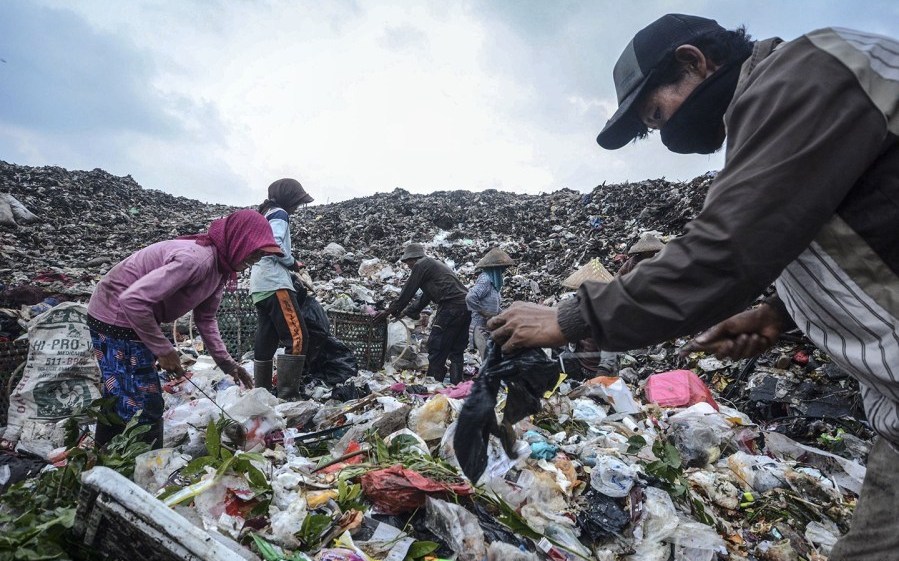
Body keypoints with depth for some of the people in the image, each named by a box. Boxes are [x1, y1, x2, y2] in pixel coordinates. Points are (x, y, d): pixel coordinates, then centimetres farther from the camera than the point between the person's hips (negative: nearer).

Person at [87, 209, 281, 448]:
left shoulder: (220, 265, -1)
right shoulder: (197, 259, -31)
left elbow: (205, 318, 7)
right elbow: (132, 299, -34)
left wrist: (227, 362, 2)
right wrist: (163, 350, -23)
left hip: (137, 318, 10)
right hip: (117, 317, -10)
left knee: (119, 400, 22)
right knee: (144, 406, -3)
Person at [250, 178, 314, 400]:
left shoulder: (264, 216, 27)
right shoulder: (279, 214, -2)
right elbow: (275, 244, -19)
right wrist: (292, 262, -4)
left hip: (260, 287, 10)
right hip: (274, 284, -10)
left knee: (265, 342, 11)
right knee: (297, 338, -14)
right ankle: (287, 396, -17)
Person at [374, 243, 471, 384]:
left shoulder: (421, 264, 3)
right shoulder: (435, 265, 31)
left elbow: (407, 292, 2)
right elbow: (425, 298, 33)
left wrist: (390, 311, 10)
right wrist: (406, 312, 35)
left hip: (451, 307, -9)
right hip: (466, 307, 9)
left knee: (436, 348, -3)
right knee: (456, 351, 11)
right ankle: (455, 385, 13)